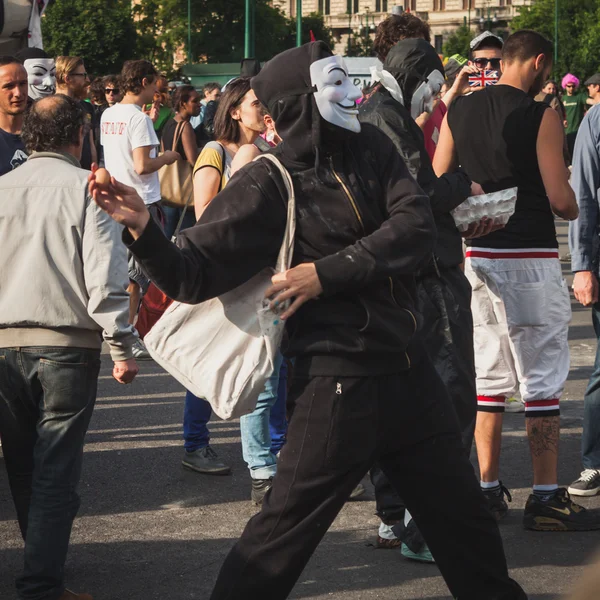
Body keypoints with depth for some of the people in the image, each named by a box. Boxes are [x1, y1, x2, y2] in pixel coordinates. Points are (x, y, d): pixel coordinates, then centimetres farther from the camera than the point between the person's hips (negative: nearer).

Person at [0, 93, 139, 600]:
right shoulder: (86, 189, -8)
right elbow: (105, 277, -13)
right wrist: (122, 348, -7)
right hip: (67, 347, -4)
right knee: (56, 472, -1)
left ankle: (43, 554, 33)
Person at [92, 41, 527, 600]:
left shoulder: (370, 148, 3)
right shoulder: (268, 184, -11)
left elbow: (416, 227, -10)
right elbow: (192, 276, -14)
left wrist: (329, 272, -19)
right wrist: (142, 228, -32)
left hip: (407, 369, 6)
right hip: (336, 381, -5)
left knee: (463, 517, 18)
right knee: (281, 534, -2)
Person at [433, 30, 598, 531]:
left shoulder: (459, 112, 6)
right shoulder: (540, 116, -11)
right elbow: (560, 198, -13)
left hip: (477, 256, 6)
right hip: (529, 258, -6)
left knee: (489, 377, 13)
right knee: (542, 379, 0)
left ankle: (488, 489, 16)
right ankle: (546, 499, 1)